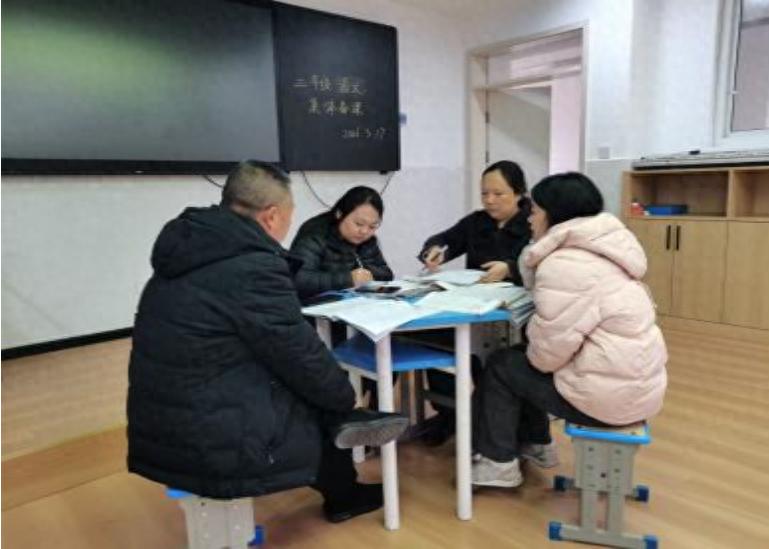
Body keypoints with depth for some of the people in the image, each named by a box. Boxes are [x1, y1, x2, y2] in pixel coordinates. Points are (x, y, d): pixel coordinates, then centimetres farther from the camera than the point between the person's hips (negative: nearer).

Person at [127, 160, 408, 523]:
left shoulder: (188, 252, 5)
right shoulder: (252, 268, -23)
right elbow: (303, 358, -15)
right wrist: (347, 397, 1)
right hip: (217, 448, -8)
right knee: (331, 409, 14)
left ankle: (342, 492, 25)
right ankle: (342, 495, 39)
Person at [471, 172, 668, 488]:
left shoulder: (566, 265, -21)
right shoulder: (596, 250, 11)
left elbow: (550, 348, -23)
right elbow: (538, 284, 16)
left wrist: (532, 358, -2)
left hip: (609, 394, -10)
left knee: (501, 367, 5)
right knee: (522, 361, 23)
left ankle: (499, 464, 17)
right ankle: (535, 445, 35)